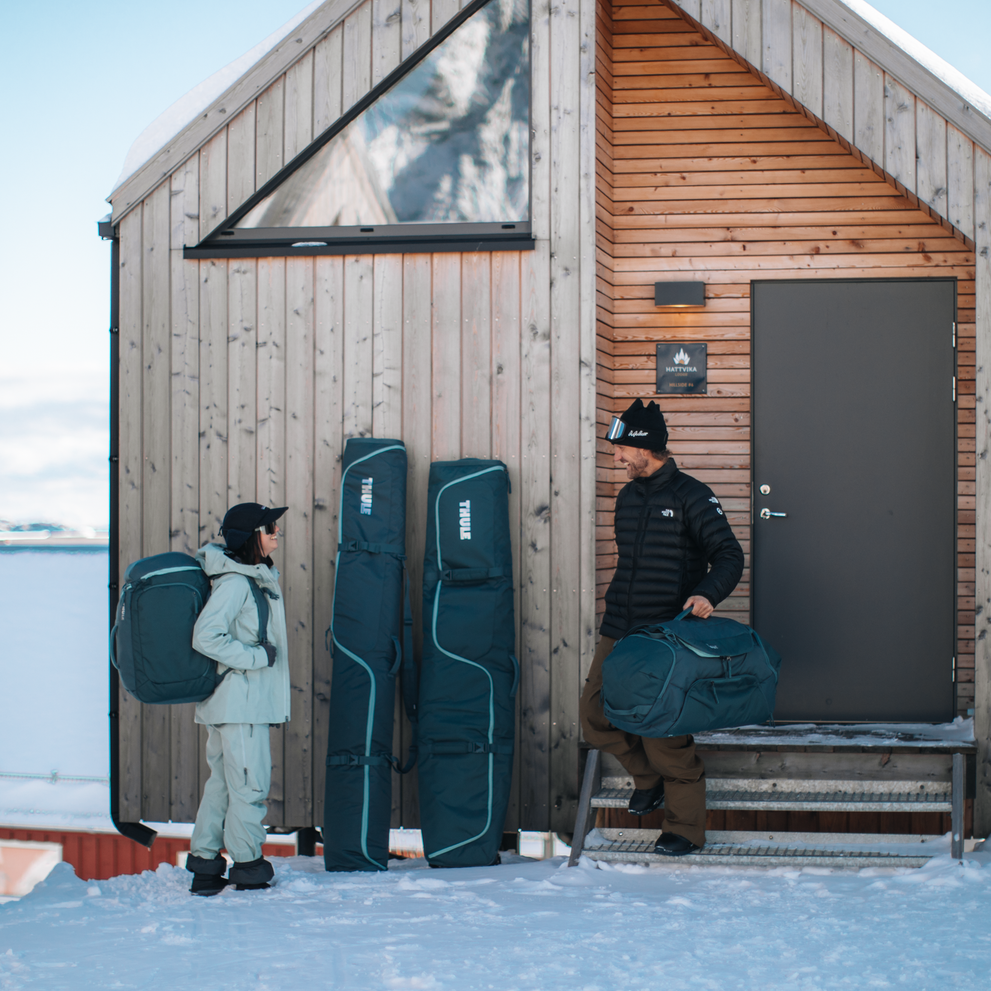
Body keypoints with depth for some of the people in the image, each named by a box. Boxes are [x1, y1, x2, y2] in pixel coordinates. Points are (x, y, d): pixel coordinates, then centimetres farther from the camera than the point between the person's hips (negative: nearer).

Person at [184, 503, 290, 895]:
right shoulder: (235, 582, -16)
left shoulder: (259, 577, 13)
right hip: (239, 698, -10)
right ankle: (247, 864, 7)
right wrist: (257, 656, -18)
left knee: (223, 780, 12)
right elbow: (206, 636, -23)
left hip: (249, 698, 10)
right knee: (250, 780, -3)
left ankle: (205, 866, 17)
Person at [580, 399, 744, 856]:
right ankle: (649, 777, 24)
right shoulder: (628, 497, 15)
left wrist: (706, 594, -27)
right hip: (618, 631, 7)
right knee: (595, 714, -1)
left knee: (665, 732, -7)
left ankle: (685, 828, 6)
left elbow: (729, 555, -9)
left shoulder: (689, 496, -6)